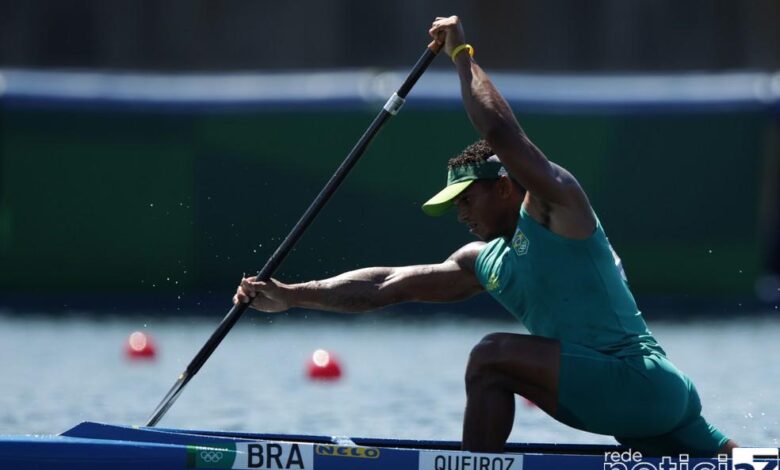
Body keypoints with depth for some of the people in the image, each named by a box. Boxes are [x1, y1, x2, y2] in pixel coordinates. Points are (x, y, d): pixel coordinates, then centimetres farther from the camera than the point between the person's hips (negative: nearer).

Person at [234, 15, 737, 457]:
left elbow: (499, 131, -17)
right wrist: (292, 296, 12)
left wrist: (462, 54, -3)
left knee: (493, 356, -18)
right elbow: (388, 285, 18)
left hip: (639, 379, -10)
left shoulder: (555, 201, -3)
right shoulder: (483, 263, 20)